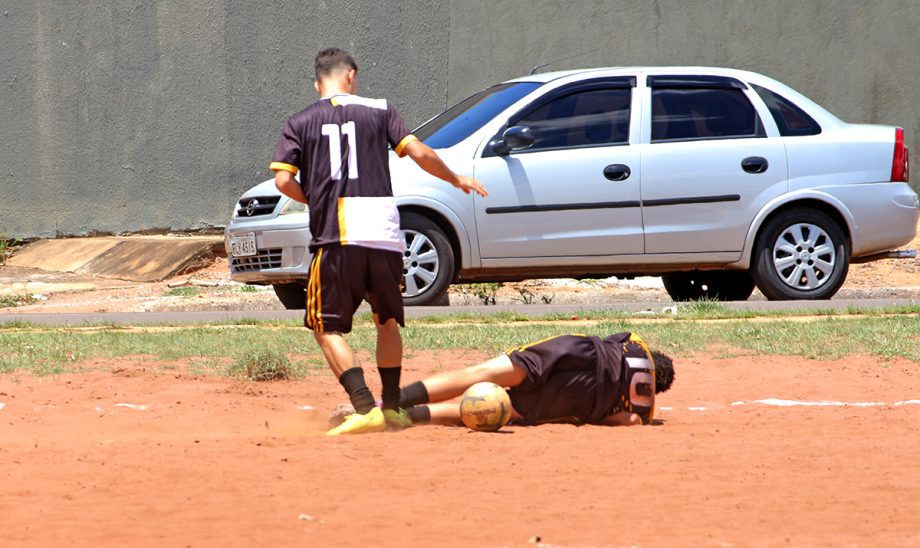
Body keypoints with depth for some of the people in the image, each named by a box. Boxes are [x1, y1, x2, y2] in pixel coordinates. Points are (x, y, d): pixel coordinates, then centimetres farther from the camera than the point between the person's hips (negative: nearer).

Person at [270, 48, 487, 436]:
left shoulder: (300, 123, 10)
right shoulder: (378, 111, 11)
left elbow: (283, 180, 0)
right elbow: (420, 153, 3)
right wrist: (456, 180, 20)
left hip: (337, 239, -2)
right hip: (385, 236, 2)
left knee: (328, 328, 2)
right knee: (387, 322, 21)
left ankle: (366, 409, -14)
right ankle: (392, 408, 24)